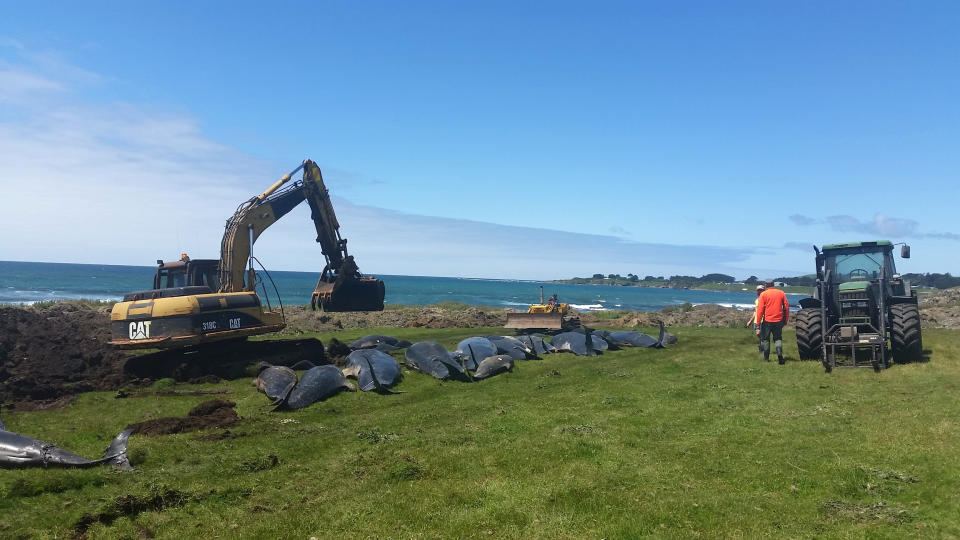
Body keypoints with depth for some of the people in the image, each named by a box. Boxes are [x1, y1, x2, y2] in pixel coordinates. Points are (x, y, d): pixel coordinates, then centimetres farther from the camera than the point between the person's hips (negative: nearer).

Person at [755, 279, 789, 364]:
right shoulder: (781, 293, 7)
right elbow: (786, 307, 7)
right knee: (778, 338, 11)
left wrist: (758, 323, -4)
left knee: (765, 339, 10)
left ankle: (766, 358, 12)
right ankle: (779, 353, -13)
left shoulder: (763, 294, -2)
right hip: (779, 320, 2)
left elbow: (760, 309, -7)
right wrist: (785, 320, 13)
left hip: (767, 321, -2)